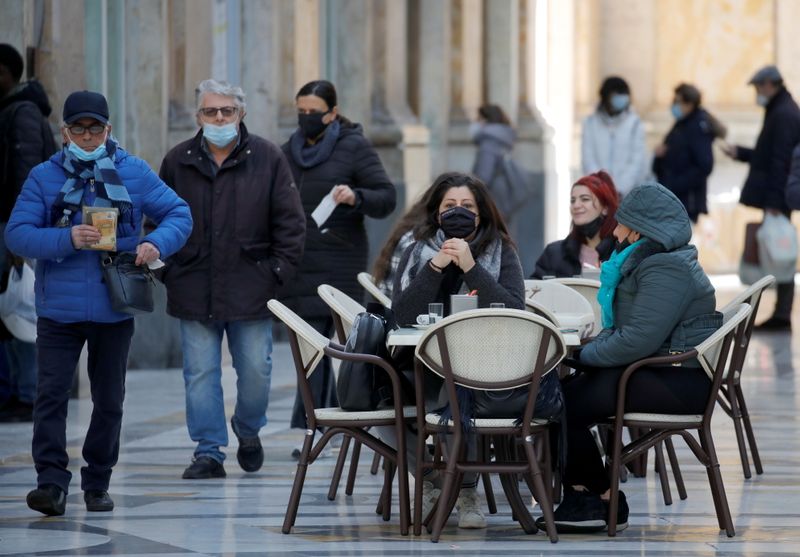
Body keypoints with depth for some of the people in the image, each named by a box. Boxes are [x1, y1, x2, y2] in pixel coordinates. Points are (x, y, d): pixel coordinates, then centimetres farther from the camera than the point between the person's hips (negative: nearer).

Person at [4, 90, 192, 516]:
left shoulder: (134, 173, 3)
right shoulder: (44, 177, 1)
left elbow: (179, 215, 5)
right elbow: (17, 234, -7)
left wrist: (157, 242, -16)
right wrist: (67, 240, -22)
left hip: (114, 310, 1)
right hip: (58, 309, -1)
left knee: (108, 400, 10)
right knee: (51, 394, -11)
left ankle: (97, 483, 22)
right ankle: (51, 482, -12)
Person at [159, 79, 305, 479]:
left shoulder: (267, 159, 2)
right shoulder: (178, 161, 7)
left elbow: (290, 221, 4)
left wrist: (279, 270, -3)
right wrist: (167, 271, 4)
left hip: (250, 289, -1)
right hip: (194, 291, 1)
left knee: (256, 369, 2)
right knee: (200, 373, 0)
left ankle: (248, 431, 29)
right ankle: (208, 452, 6)